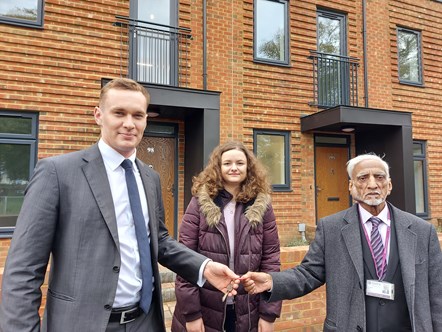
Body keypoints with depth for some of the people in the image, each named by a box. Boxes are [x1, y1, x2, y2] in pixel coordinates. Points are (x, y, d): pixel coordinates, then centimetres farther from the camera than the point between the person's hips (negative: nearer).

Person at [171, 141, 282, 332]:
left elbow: (271, 259, -2)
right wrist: (191, 312, -9)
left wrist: (269, 314, -5)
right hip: (204, 313, -1)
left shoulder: (262, 206, -2)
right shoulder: (200, 203, -5)